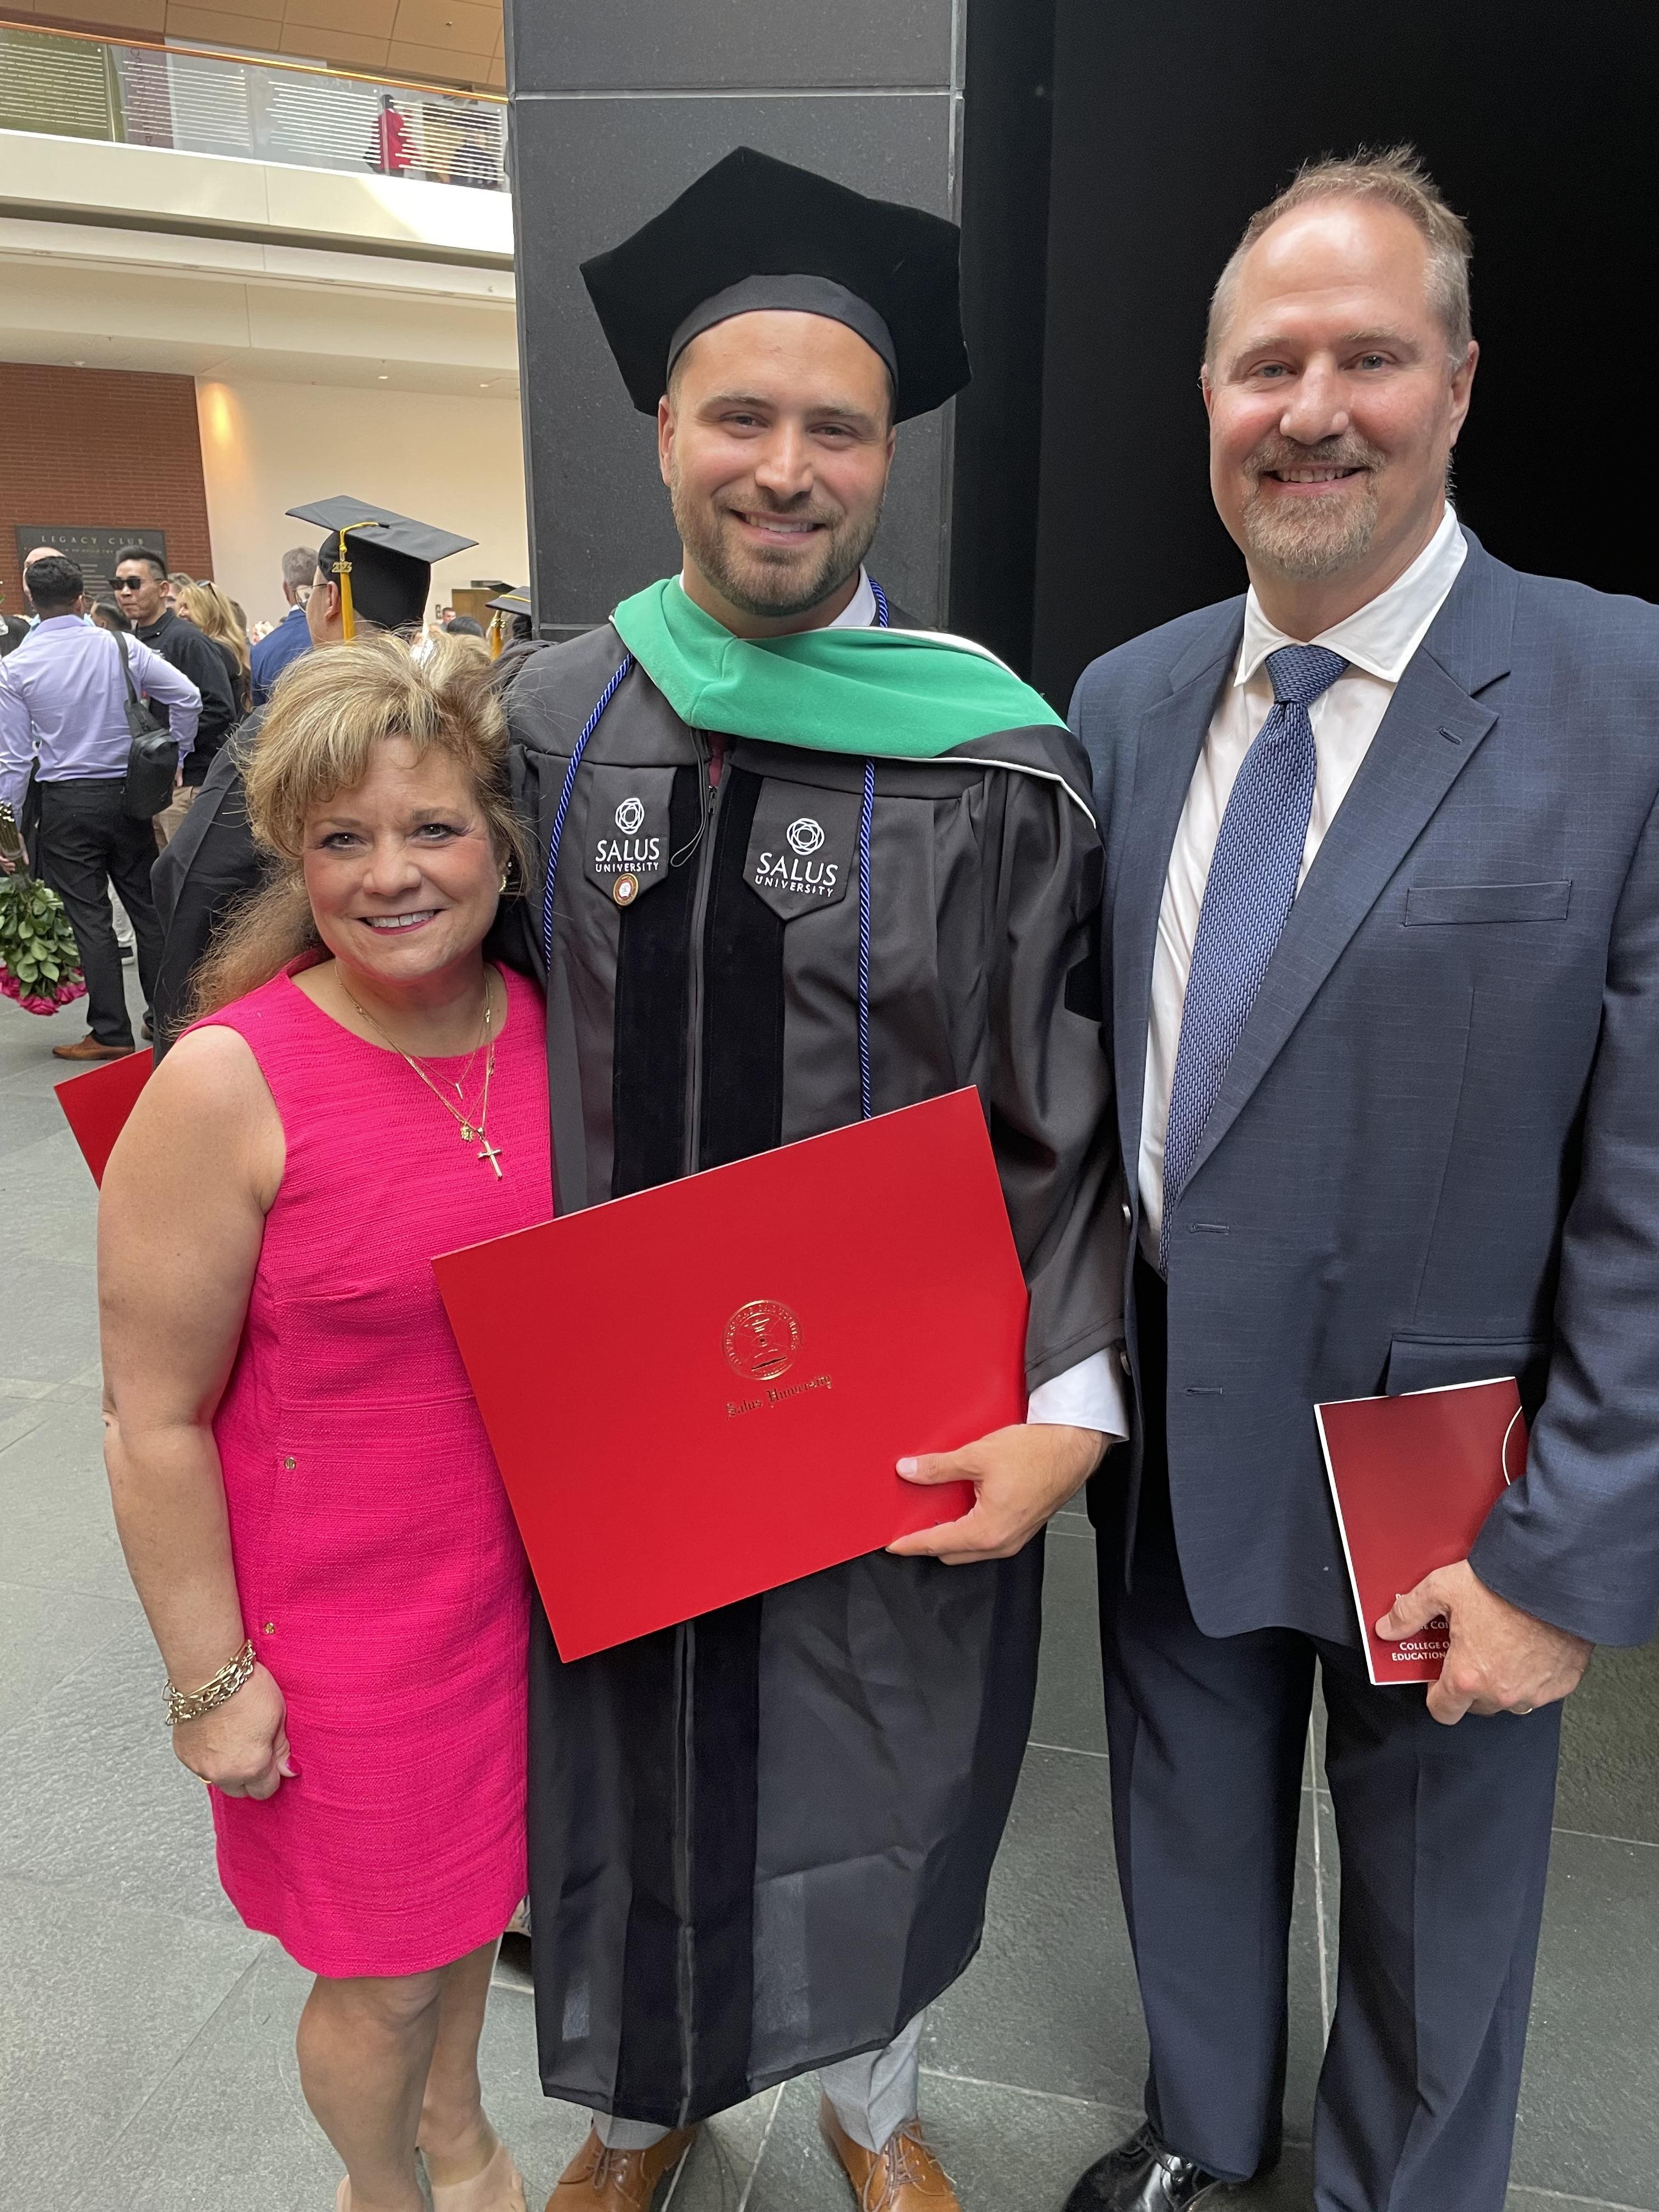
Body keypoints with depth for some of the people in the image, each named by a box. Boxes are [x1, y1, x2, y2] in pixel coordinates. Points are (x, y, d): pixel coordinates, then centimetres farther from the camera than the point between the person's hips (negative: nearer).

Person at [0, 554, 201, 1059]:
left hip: (64, 804, -1)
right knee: (147, 905, 10)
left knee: (90, 919, 3)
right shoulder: (119, 647, -4)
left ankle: (111, 1032, 6)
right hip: (126, 793, 2)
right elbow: (188, 697, -7)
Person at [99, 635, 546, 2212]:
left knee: (476, 1885, 28)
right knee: (386, 1965, 17)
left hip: (525, 1569, 5)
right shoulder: (226, 1086, -22)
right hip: (341, 1612, -4)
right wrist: (209, 1676, -10)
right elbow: (154, 1421, -15)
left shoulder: (549, 1026, -7)